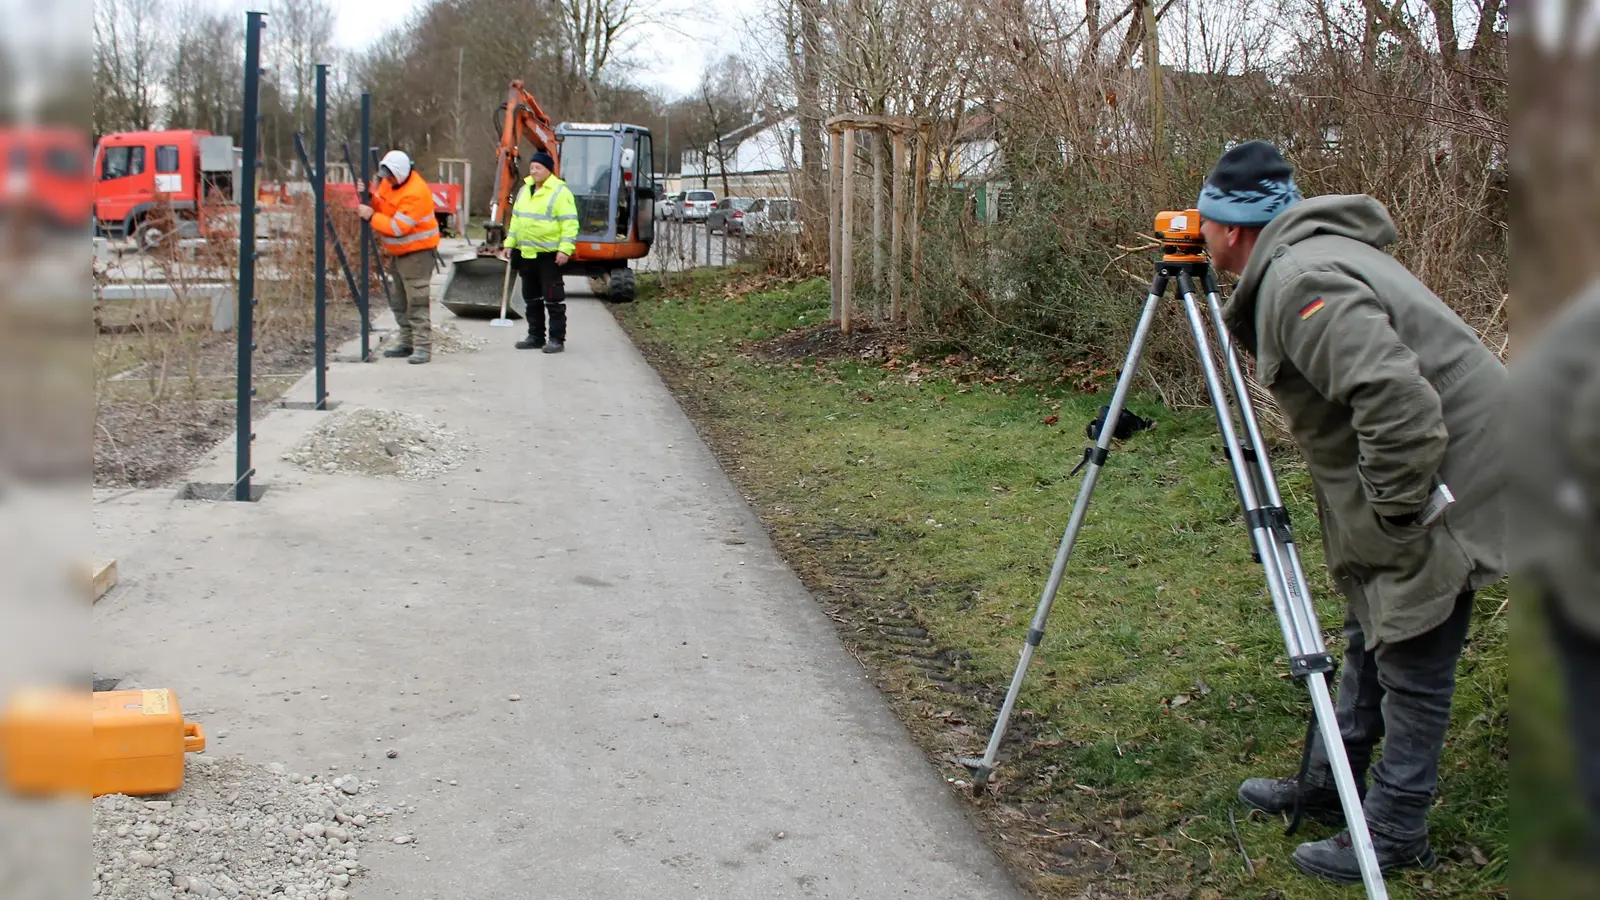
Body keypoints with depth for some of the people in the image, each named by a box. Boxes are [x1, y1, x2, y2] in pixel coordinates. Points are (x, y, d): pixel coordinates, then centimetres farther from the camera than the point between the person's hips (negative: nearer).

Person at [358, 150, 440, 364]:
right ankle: (407, 342, 25)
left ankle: (423, 347, -12)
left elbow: (398, 227, -27)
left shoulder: (415, 193, -25)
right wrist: (369, 197, -8)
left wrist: (371, 217, -21)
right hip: (399, 251, 10)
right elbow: (381, 207, 11)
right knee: (398, 300, 15)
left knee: (417, 300, -12)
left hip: (417, 251, -10)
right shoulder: (389, 183, 4)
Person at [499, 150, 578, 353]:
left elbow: (570, 224, -14)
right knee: (531, 298, 13)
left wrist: (565, 249, -22)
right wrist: (509, 244, 17)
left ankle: (557, 339, -1)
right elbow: (516, 220, 23)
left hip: (549, 255, -8)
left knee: (553, 298, -5)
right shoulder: (524, 190, 15)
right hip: (526, 254, 8)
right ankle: (535, 336, 22)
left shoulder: (560, 192, -9)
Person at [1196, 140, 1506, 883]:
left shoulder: (1300, 283, -24)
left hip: (1438, 482, -11)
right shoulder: (1302, 258, 10)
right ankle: (1326, 786, 35)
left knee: (1411, 663, 1)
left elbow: (1397, 396, -34)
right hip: (1405, 480, 11)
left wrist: (1396, 507, -25)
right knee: (1371, 640, 20)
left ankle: (1395, 832, 14)